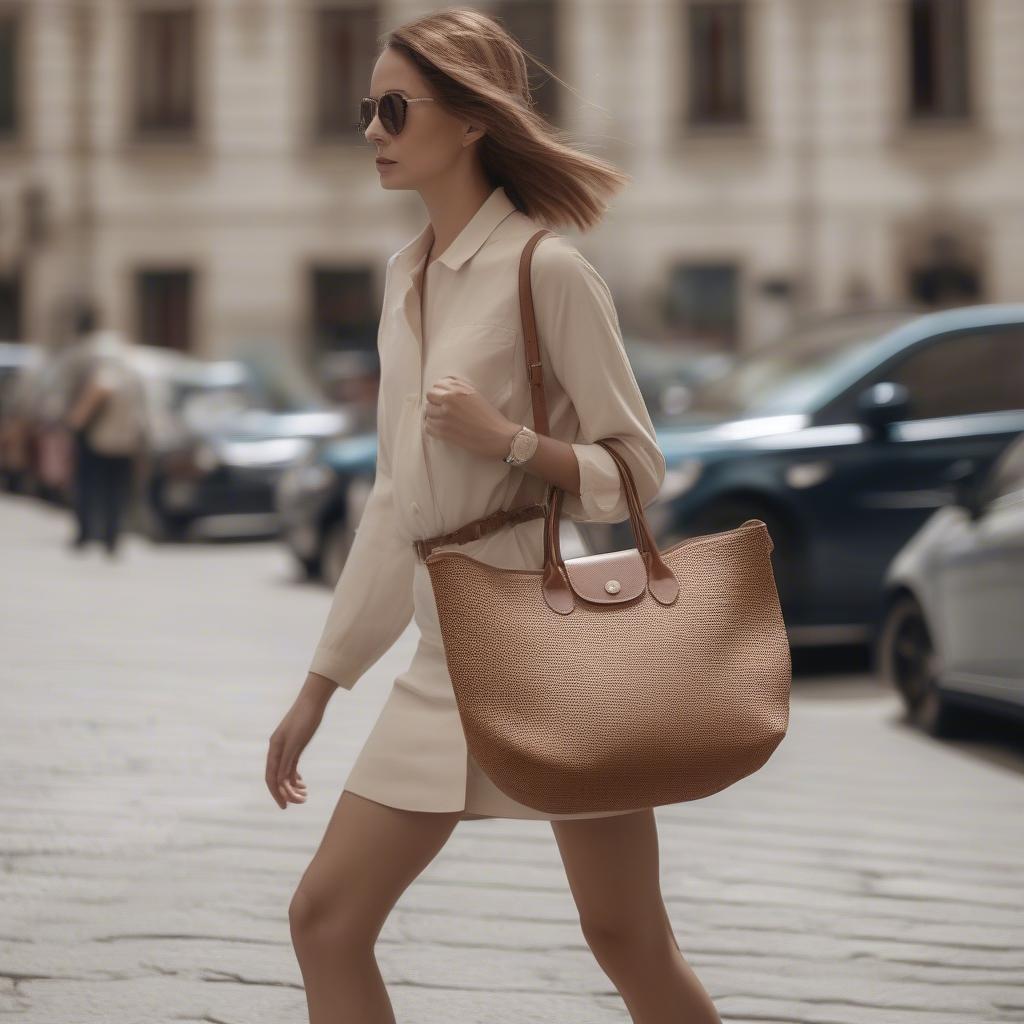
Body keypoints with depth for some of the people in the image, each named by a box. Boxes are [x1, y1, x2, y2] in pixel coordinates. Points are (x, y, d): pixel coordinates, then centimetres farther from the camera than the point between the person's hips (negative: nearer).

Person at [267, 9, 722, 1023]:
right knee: (324, 919, 3)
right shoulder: (406, 274, 12)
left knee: (628, 942, 2)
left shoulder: (546, 268, -10)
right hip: (446, 647, 7)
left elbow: (636, 472, -6)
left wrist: (507, 440, -23)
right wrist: (318, 687, 16)